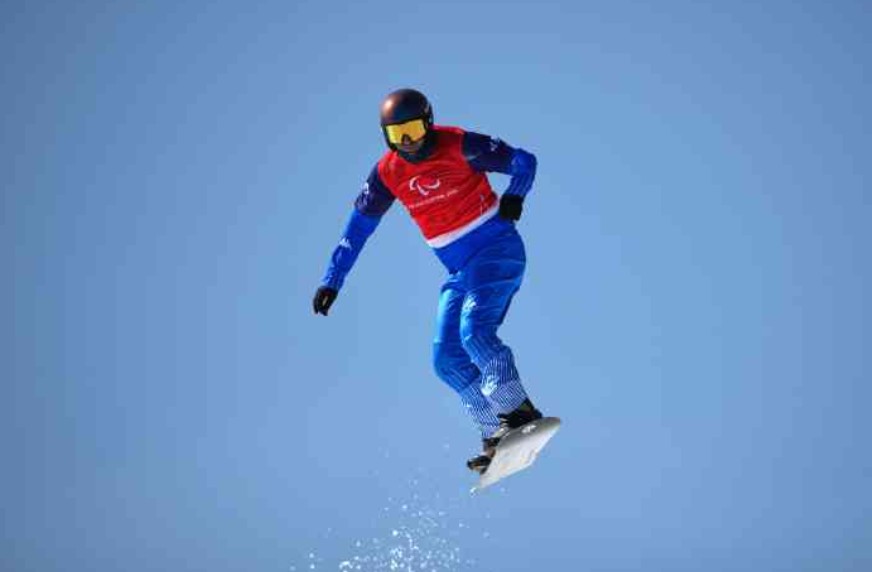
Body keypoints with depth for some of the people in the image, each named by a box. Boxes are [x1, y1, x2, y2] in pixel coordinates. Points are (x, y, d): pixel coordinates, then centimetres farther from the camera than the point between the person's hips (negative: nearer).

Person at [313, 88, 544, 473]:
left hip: (498, 252, -6)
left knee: (474, 330, -26)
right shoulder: (387, 173, 0)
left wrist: (513, 197, -20)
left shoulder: (459, 146, -13)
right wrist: (332, 281, 3)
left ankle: (520, 412, -22)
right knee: (447, 359, -5)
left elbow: (524, 162, -4)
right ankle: (496, 433, -3)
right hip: (460, 271, 6)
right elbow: (358, 226, 6)